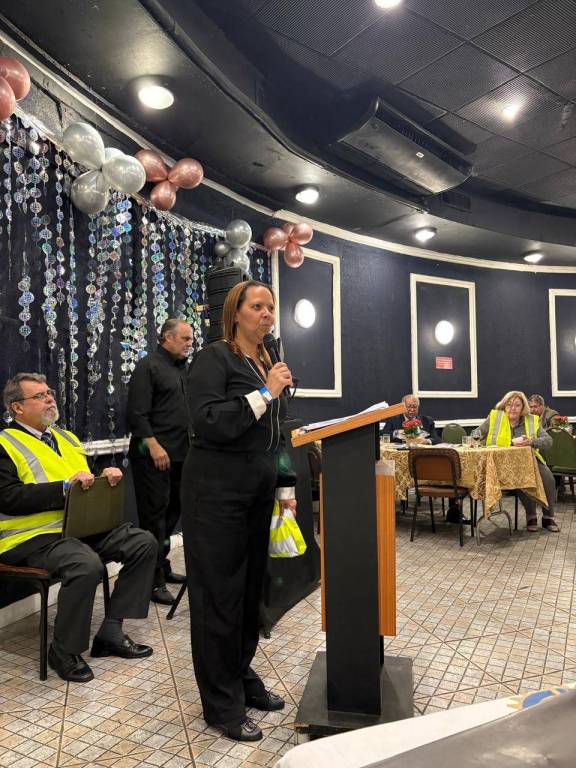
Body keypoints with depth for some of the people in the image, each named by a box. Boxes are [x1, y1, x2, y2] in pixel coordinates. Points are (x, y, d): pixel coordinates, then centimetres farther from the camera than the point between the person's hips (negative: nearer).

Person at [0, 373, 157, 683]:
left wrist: (105, 476, 0)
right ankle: (64, 651, -9)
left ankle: (111, 631, 0)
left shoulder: (66, 437, 20)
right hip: (35, 536, -7)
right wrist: (65, 486, -23)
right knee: (87, 565, -34)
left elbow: (87, 481, 25)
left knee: (144, 543, -10)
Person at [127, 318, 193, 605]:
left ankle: (162, 567, 28)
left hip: (180, 454, 8)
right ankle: (154, 581, 3)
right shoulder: (148, 366, -7)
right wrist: (154, 446, -21)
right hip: (153, 455, -8)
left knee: (172, 512, 14)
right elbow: (136, 413, -15)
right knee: (154, 515, -4)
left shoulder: (184, 369, 18)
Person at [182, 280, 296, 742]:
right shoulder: (215, 358, -8)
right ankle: (222, 703, 16)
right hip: (217, 493, -7)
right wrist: (265, 392, -20)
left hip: (258, 493, 8)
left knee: (251, 588, 15)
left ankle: (242, 678, 33)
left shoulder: (268, 365, 15)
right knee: (219, 594, 2)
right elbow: (208, 422, -22)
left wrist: (285, 489, 16)